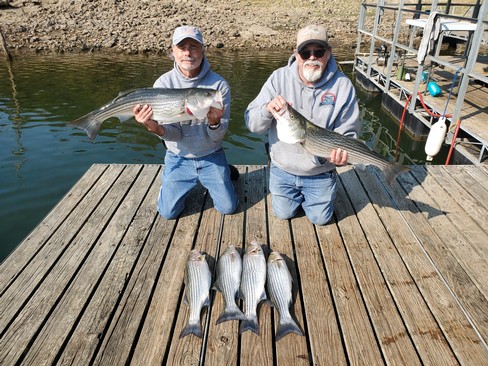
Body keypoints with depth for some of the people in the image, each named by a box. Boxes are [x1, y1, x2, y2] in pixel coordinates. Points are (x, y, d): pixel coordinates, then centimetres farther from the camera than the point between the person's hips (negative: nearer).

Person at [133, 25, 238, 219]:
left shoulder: (219, 84, -15)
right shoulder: (163, 83, -13)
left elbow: (217, 137, -15)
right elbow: (175, 133, -16)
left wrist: (214, 123, -38)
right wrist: (155, 128, -38)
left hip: (211, 157, 0)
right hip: (178, 158, 1)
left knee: (228, 207, 0)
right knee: (168, 212, 0)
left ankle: (225, 174, 30)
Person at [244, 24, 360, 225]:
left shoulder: (342, 85, -15)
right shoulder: (279, 78, -14)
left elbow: (348, 133, -10)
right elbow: (252, 123, -15)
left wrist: (342, 150, -33)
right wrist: (267, 109, -37)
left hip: (320, 172, 0)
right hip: (282, 169, 1)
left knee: (320, 218, 15)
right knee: (283, 214, 17)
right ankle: (299, 194, 48)